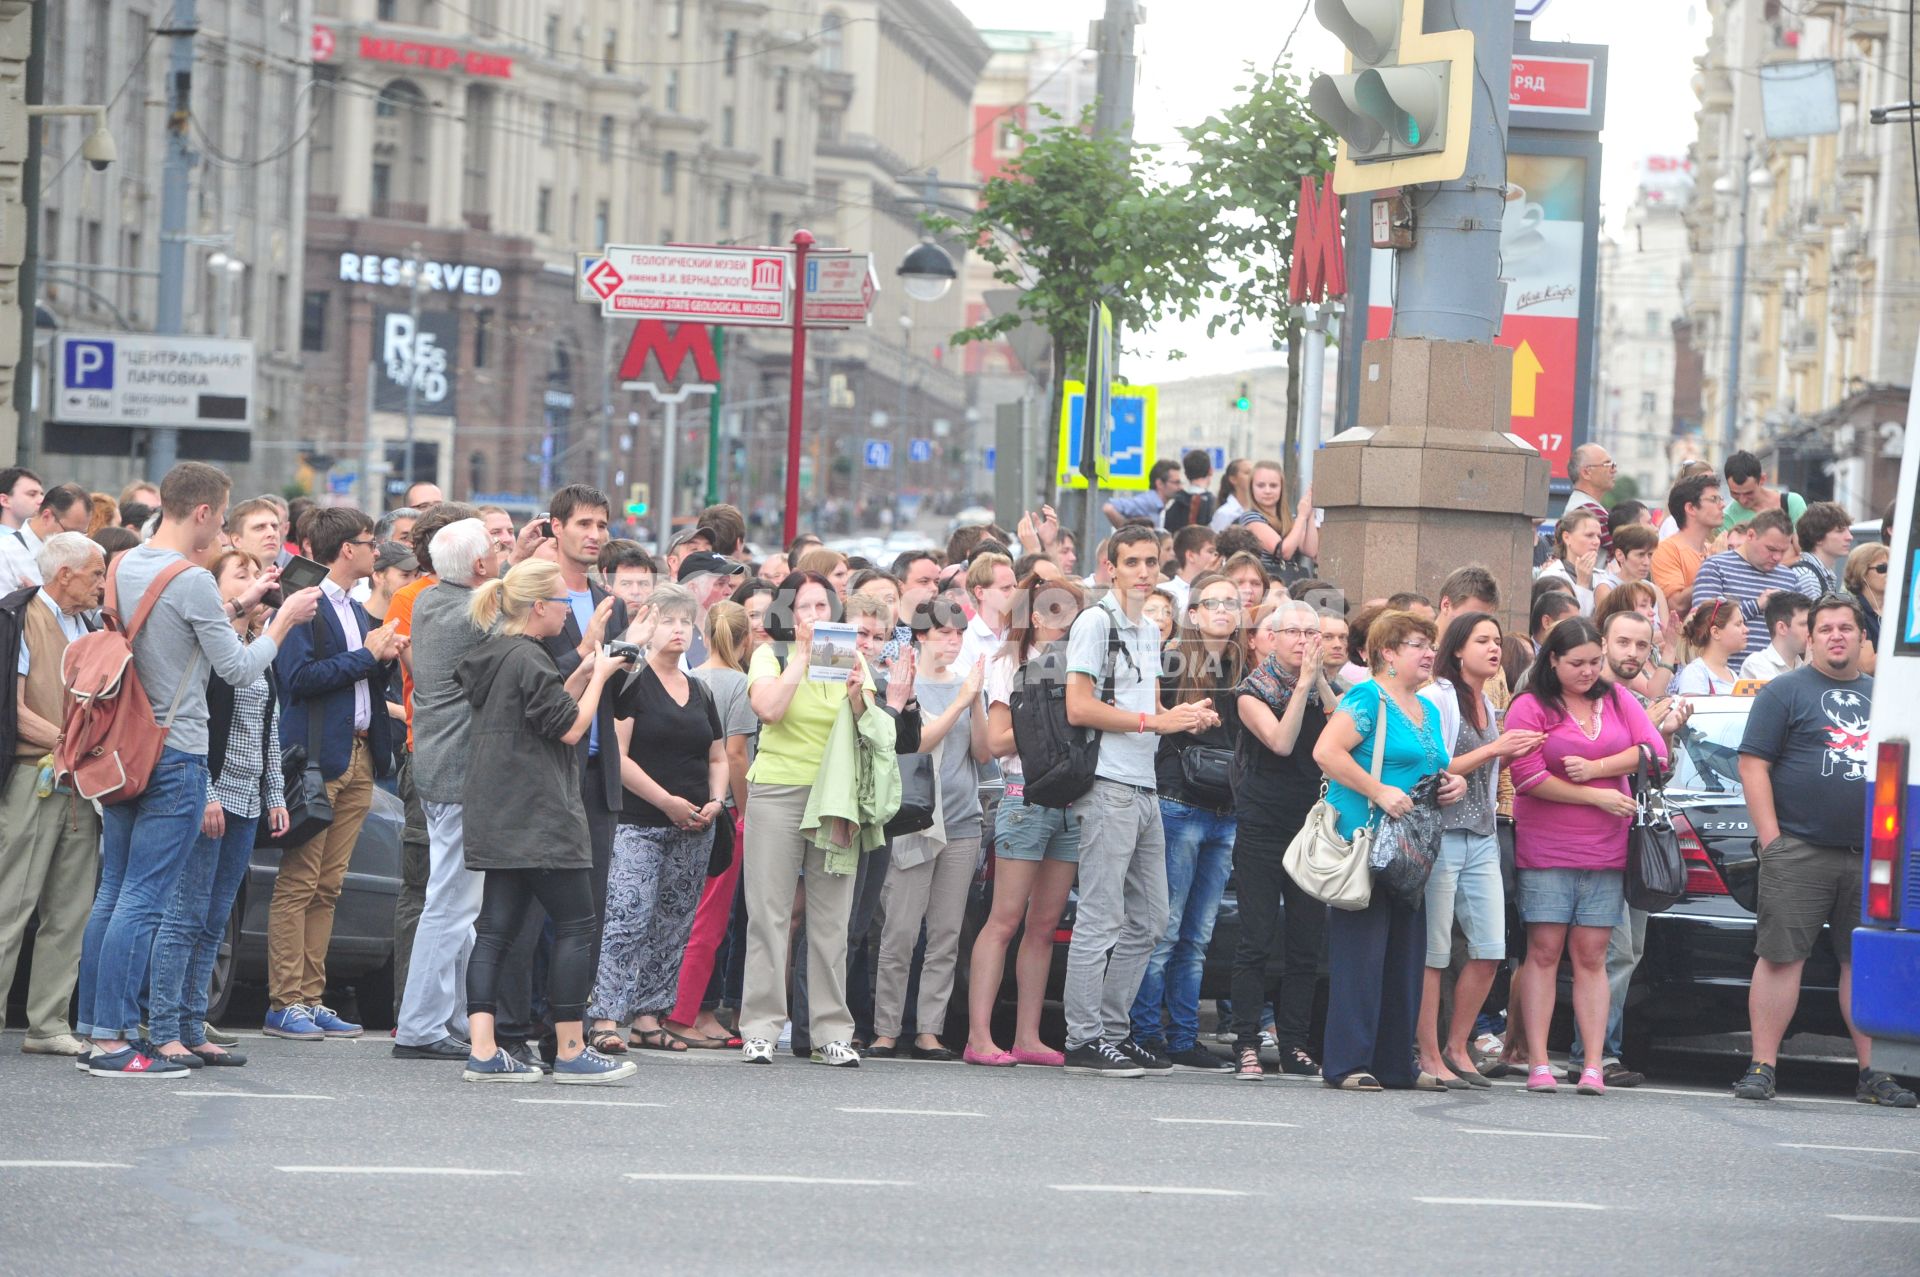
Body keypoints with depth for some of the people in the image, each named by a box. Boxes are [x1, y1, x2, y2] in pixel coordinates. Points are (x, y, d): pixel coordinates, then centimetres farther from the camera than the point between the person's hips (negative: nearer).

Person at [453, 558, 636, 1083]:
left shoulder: (495, 656, 14)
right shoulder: (528, 659, -14)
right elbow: (570, 728, -12)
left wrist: (582, 675, 16)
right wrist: (598, 676, -1)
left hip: (498, 819, 10)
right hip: (538, 817, -10)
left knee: (496, 927, 4)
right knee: (576, 925, -2)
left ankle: (484, 1052, -2)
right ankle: (571, 1052, -1)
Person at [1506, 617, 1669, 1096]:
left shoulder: (1617, 701, 12)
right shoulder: (1530, 707, -1)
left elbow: (1654, 751, 2)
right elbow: (1529, 777, -10)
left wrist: (1595, 767, -9)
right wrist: (1599, 797, -7)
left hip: (1605, 853, 3)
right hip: (1545, 851, -3)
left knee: (1591, 955, 1)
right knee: (1544, 950, -5)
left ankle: (1593, 1066, -1)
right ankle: (1538, 1065, -4)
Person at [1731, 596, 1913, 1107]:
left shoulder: (1882, 696, 19)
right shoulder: (1786, 691, 3)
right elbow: (1753, 764, -2)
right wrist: (1770, 837, -10)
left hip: (1871, 854, 4)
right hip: (1800, 850, -4)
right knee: (1781, 955, -6)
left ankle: (1871, 1072, 9)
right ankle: (1762, 1066, -4)